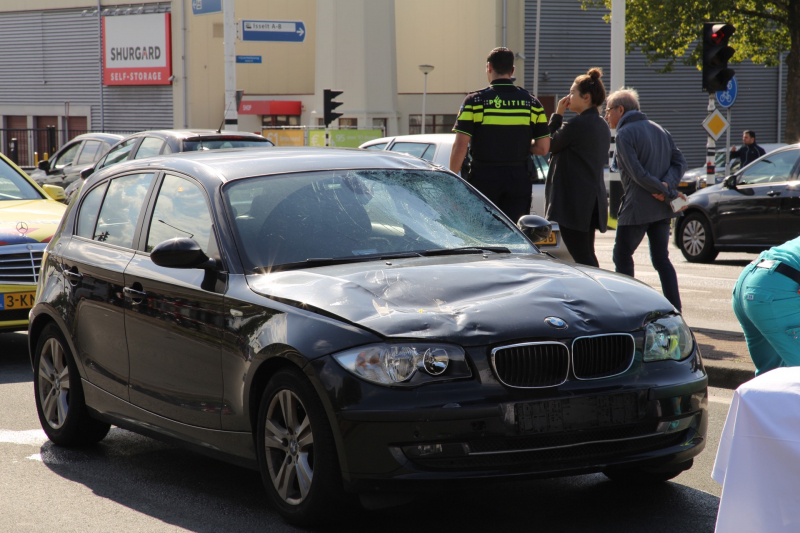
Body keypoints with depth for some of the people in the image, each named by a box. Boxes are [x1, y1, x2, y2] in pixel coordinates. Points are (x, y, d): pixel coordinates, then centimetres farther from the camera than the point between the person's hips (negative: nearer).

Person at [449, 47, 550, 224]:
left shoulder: (474, 100, -4)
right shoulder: (531, 102, 5)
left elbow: (460, 146, -9)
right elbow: (543, 148, 3)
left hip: (484, 178, -2)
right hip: (519, 179, 2)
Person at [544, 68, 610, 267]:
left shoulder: (577, 125, -16)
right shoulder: (602, 126, 13)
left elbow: (550, 145, -5)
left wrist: (557, 115, 2)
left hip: (574, 201, -10)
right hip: (593, 200, 10)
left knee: (582, 257, -8)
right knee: (587, 256, 14)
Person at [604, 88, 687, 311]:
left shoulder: (624, 134, -8)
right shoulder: (659, 130, 15)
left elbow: (638, 173, -17)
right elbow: (679, 161, 8)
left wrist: (667, 192, -11)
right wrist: (667, 186, -7)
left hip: (637, 208, -7)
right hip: (662, 209, 7)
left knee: (622, 255, 6)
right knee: (661, 258, 10)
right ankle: (675, 310, 4)